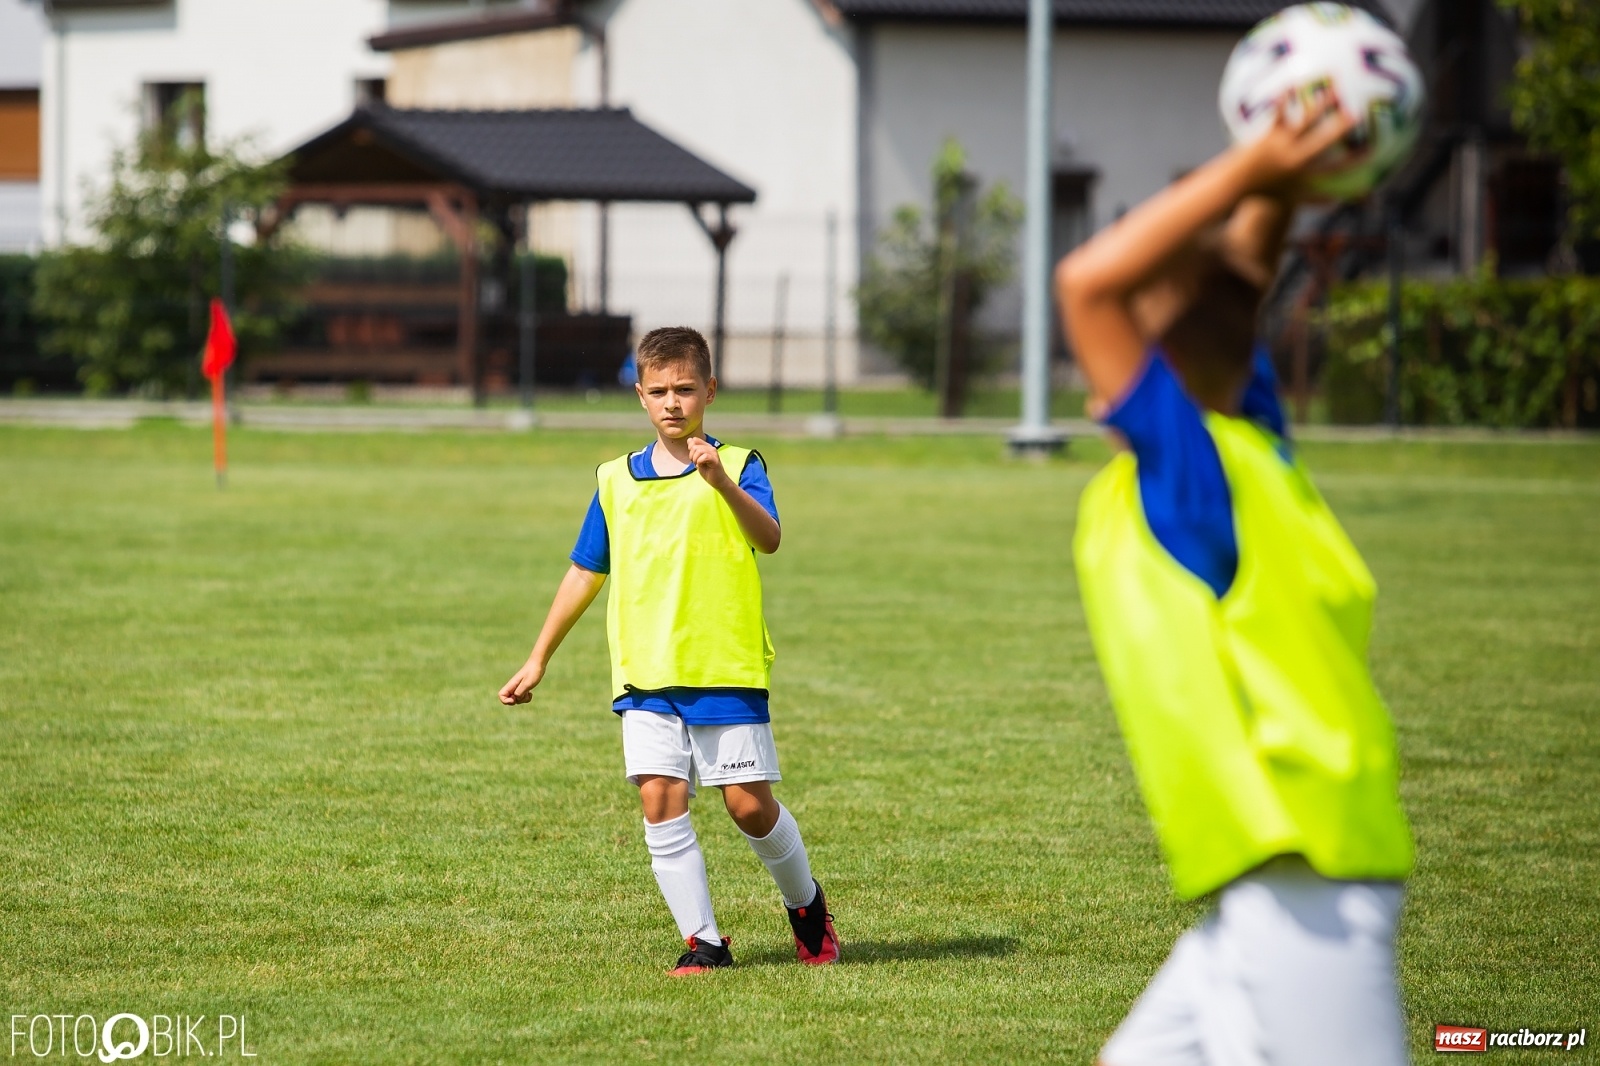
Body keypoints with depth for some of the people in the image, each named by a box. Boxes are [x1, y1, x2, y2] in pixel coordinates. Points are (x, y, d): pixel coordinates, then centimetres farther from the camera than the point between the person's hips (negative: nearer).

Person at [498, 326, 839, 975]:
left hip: (727, 669, -3)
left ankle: (806, 905, 24)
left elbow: (769, 539, -19)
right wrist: (538, 660, 21)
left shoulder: (737, 467, -1)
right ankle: (703, 941, -1)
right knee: (661, 802, -7)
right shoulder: (617, 481, 12)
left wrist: (722, 482, -36)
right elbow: (585, 574, 20)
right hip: (645, 675, 3)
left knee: (749, 804, -2)